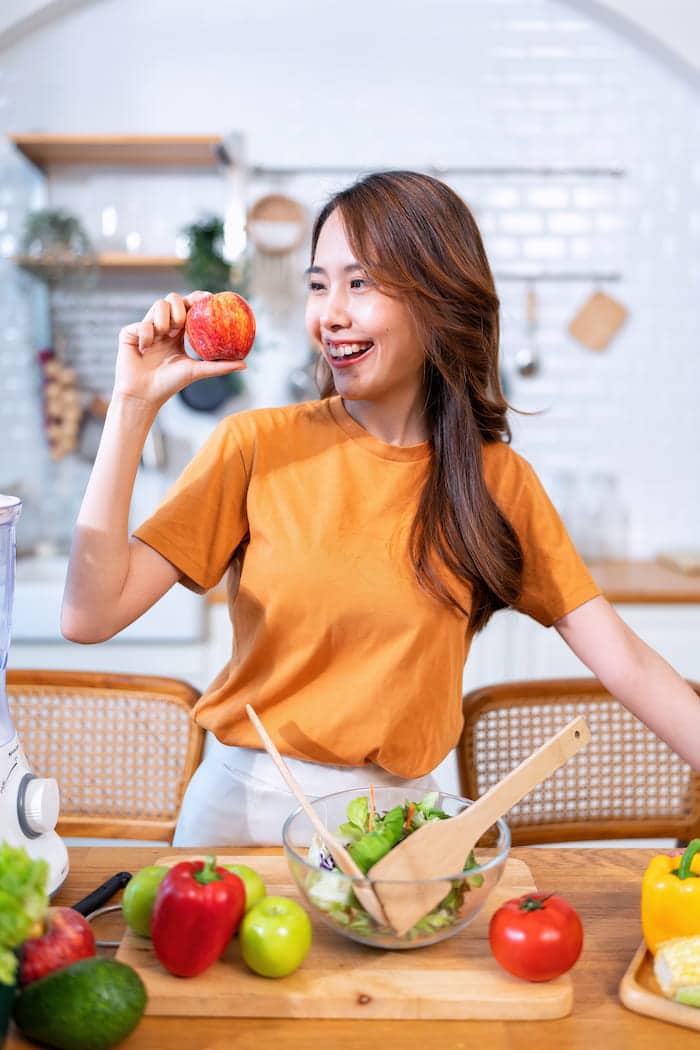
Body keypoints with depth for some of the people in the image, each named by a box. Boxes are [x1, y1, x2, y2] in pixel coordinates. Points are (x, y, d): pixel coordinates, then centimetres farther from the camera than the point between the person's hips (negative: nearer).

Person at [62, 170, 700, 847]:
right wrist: (135, 403, -19)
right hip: (245, 805, -1)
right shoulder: (256, 445, -9)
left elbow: (623, 663, -5)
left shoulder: (497, 478, -3)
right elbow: (91, 615, -16)